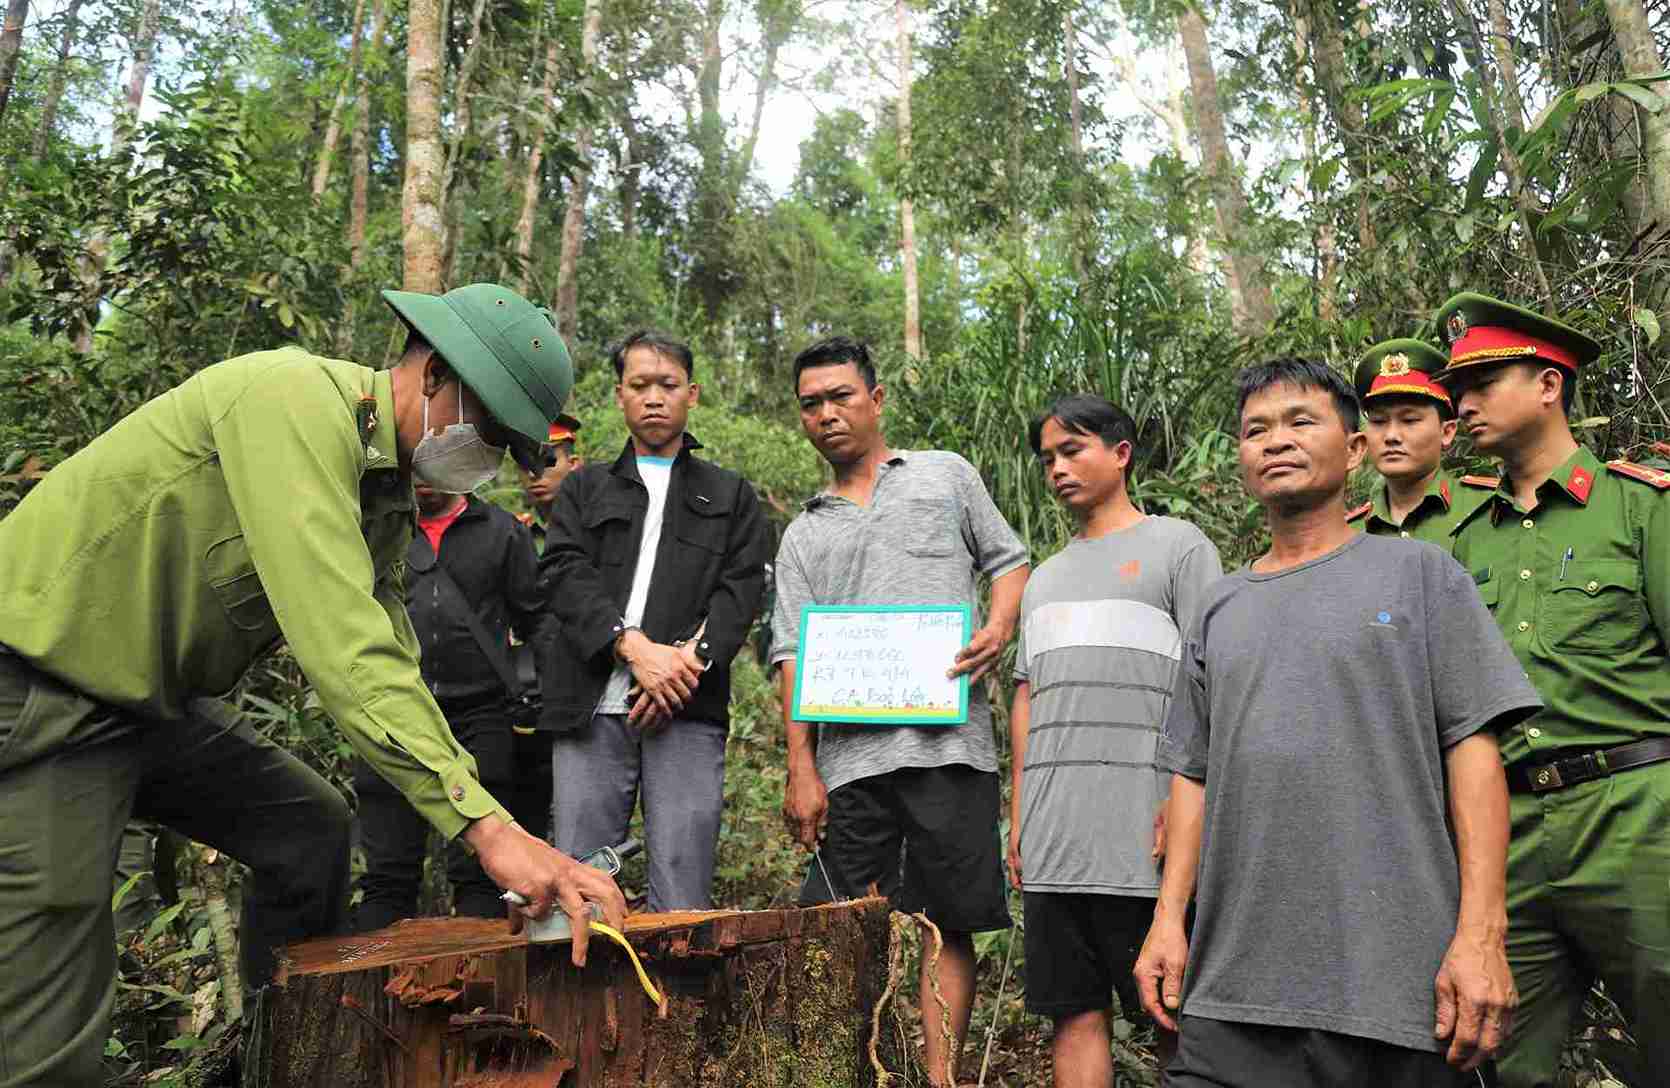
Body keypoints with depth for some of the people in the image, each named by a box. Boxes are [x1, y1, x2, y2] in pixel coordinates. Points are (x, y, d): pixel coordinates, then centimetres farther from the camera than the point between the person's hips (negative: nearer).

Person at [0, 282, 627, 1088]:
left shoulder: (388, 489, 6)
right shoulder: (296, 400, -25)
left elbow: (388, 658, 8)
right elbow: (339, 645, -34)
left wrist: (502, 833, 1)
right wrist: (484, 825, -35)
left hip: (159, 701, 10)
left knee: (311, 833, 14)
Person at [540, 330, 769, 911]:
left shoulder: (731, 495, 18)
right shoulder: (584, 488, 19)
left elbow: (740, 590, 4)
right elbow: (567, 574, 2)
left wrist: (690, 659, -14)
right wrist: (634, 646, -14)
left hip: (687, 710, -1)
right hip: (591, 709, 1)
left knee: (683, 902, -4)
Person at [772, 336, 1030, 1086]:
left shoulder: (945, 475, 14)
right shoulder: (803, 536, 17)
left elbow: (1009, 562, 13)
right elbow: (793, 657, 9)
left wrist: (998, 628, -9)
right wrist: (801, 770, -1)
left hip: (948, 741, -2)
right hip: (850, 754, 2)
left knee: (948, 926, 2)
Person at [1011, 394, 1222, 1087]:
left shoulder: (1178, 545, 5)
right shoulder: (1044, 577, 23)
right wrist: (1019, 819, 14)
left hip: (1143, 834, -5)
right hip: (1051, 840, 5)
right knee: (1075, 1014, 7)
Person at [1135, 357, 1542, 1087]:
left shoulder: (1418, 574, 6)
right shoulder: (1221, 611, 15)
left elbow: (1472, 748, -2)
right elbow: (1194, 774, 13)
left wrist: (1481, 933, -10)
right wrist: (1169, 917, 4)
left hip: (1397, 977, -2)